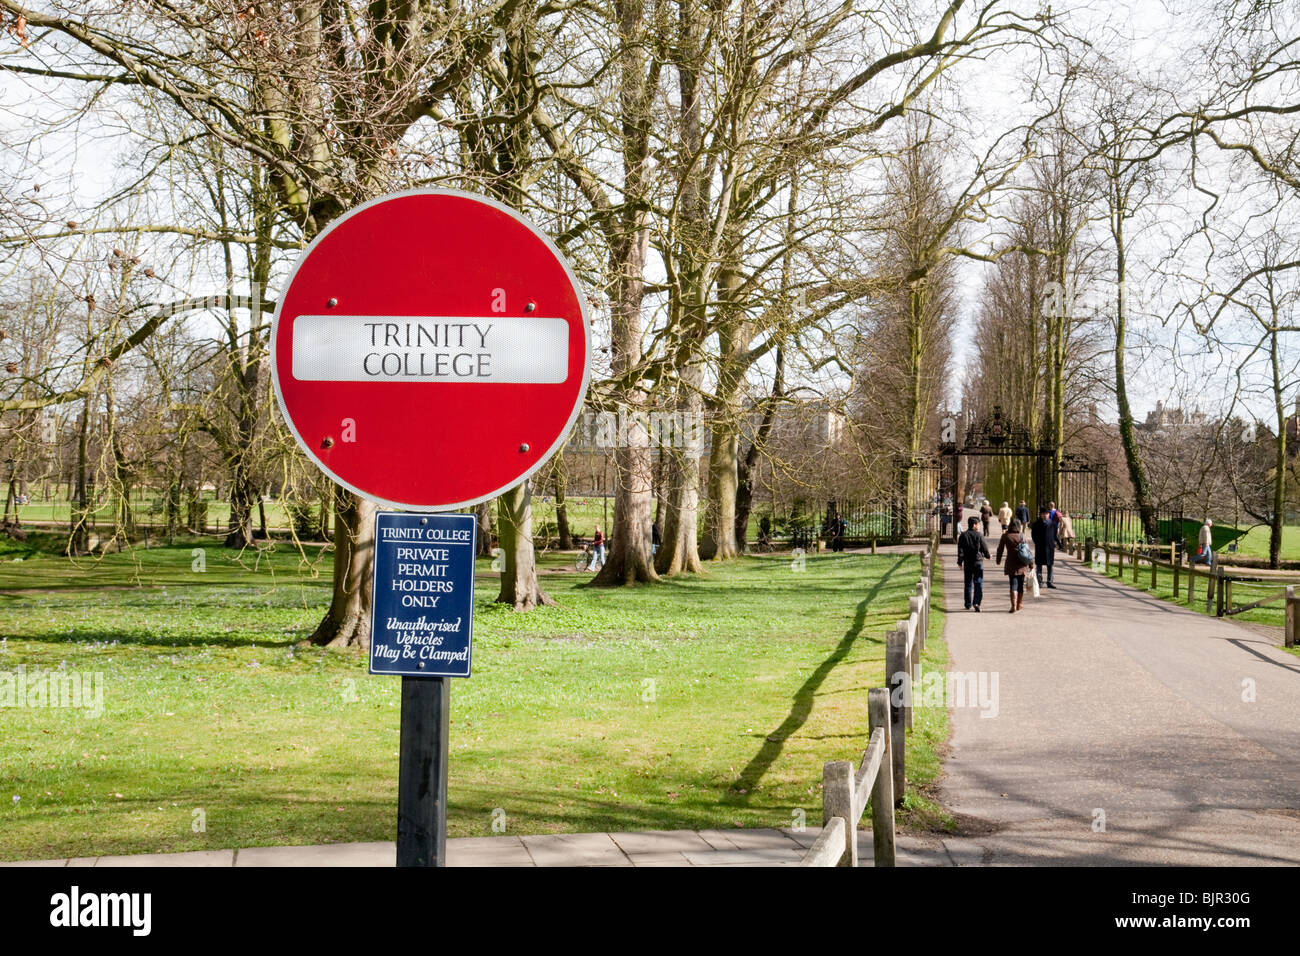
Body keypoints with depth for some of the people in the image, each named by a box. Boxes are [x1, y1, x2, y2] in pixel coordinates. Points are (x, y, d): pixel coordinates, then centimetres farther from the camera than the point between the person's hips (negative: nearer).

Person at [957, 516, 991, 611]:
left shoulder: (963, 535, 1)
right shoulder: (979, 535, -6)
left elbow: (960, 550, -2)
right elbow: (984, 548, -3)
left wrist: (960, 562, 1)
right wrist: (988, 556, 16)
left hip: (967, 563, 3)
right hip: (978, 561, -3)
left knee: (968, 584, 12)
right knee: (978, 583, -3)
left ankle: (968, 604, 16)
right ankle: (976, 602, -18)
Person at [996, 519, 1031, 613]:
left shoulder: (1005, 536, -3)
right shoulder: (1021, 536, -1)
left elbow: (1000, 549, 4)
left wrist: (998, 560, 18)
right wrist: (1030, 562, 5)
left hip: (1011, 564, -1)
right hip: (1022, 563, 1)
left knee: (1013, 584, -4)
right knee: (1021, 584, 14)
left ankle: (1014, 605, -18)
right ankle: (1019, 604, 27)